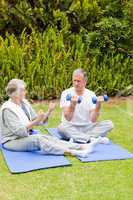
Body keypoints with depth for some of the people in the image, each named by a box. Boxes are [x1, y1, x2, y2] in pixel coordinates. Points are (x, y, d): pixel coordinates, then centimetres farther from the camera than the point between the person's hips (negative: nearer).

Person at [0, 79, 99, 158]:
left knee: (50, 138, -17)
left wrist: (49, 112, -6)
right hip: (11, 141, -7)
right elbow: (19, 131, -23)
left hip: (26, 137, 7)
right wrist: (36, 121, -30)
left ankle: (83, 147, -29)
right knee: (38, 138, -32)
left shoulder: (24, 103, 7)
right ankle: (72, 152, -44)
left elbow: (37, 120, 9)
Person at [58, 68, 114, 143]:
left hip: (87, 127, 3)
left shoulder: (91, 95, -2)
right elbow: (68, 118, -19)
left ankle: (76, 138, -27)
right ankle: (93, 139, -31)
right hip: (71, 128, -3)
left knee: (109, 124, -17)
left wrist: (98, 106, -24)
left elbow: (93, 120, -9)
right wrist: (72, 104, -35)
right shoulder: (66, 94, -8)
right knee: (61, 127, -35)